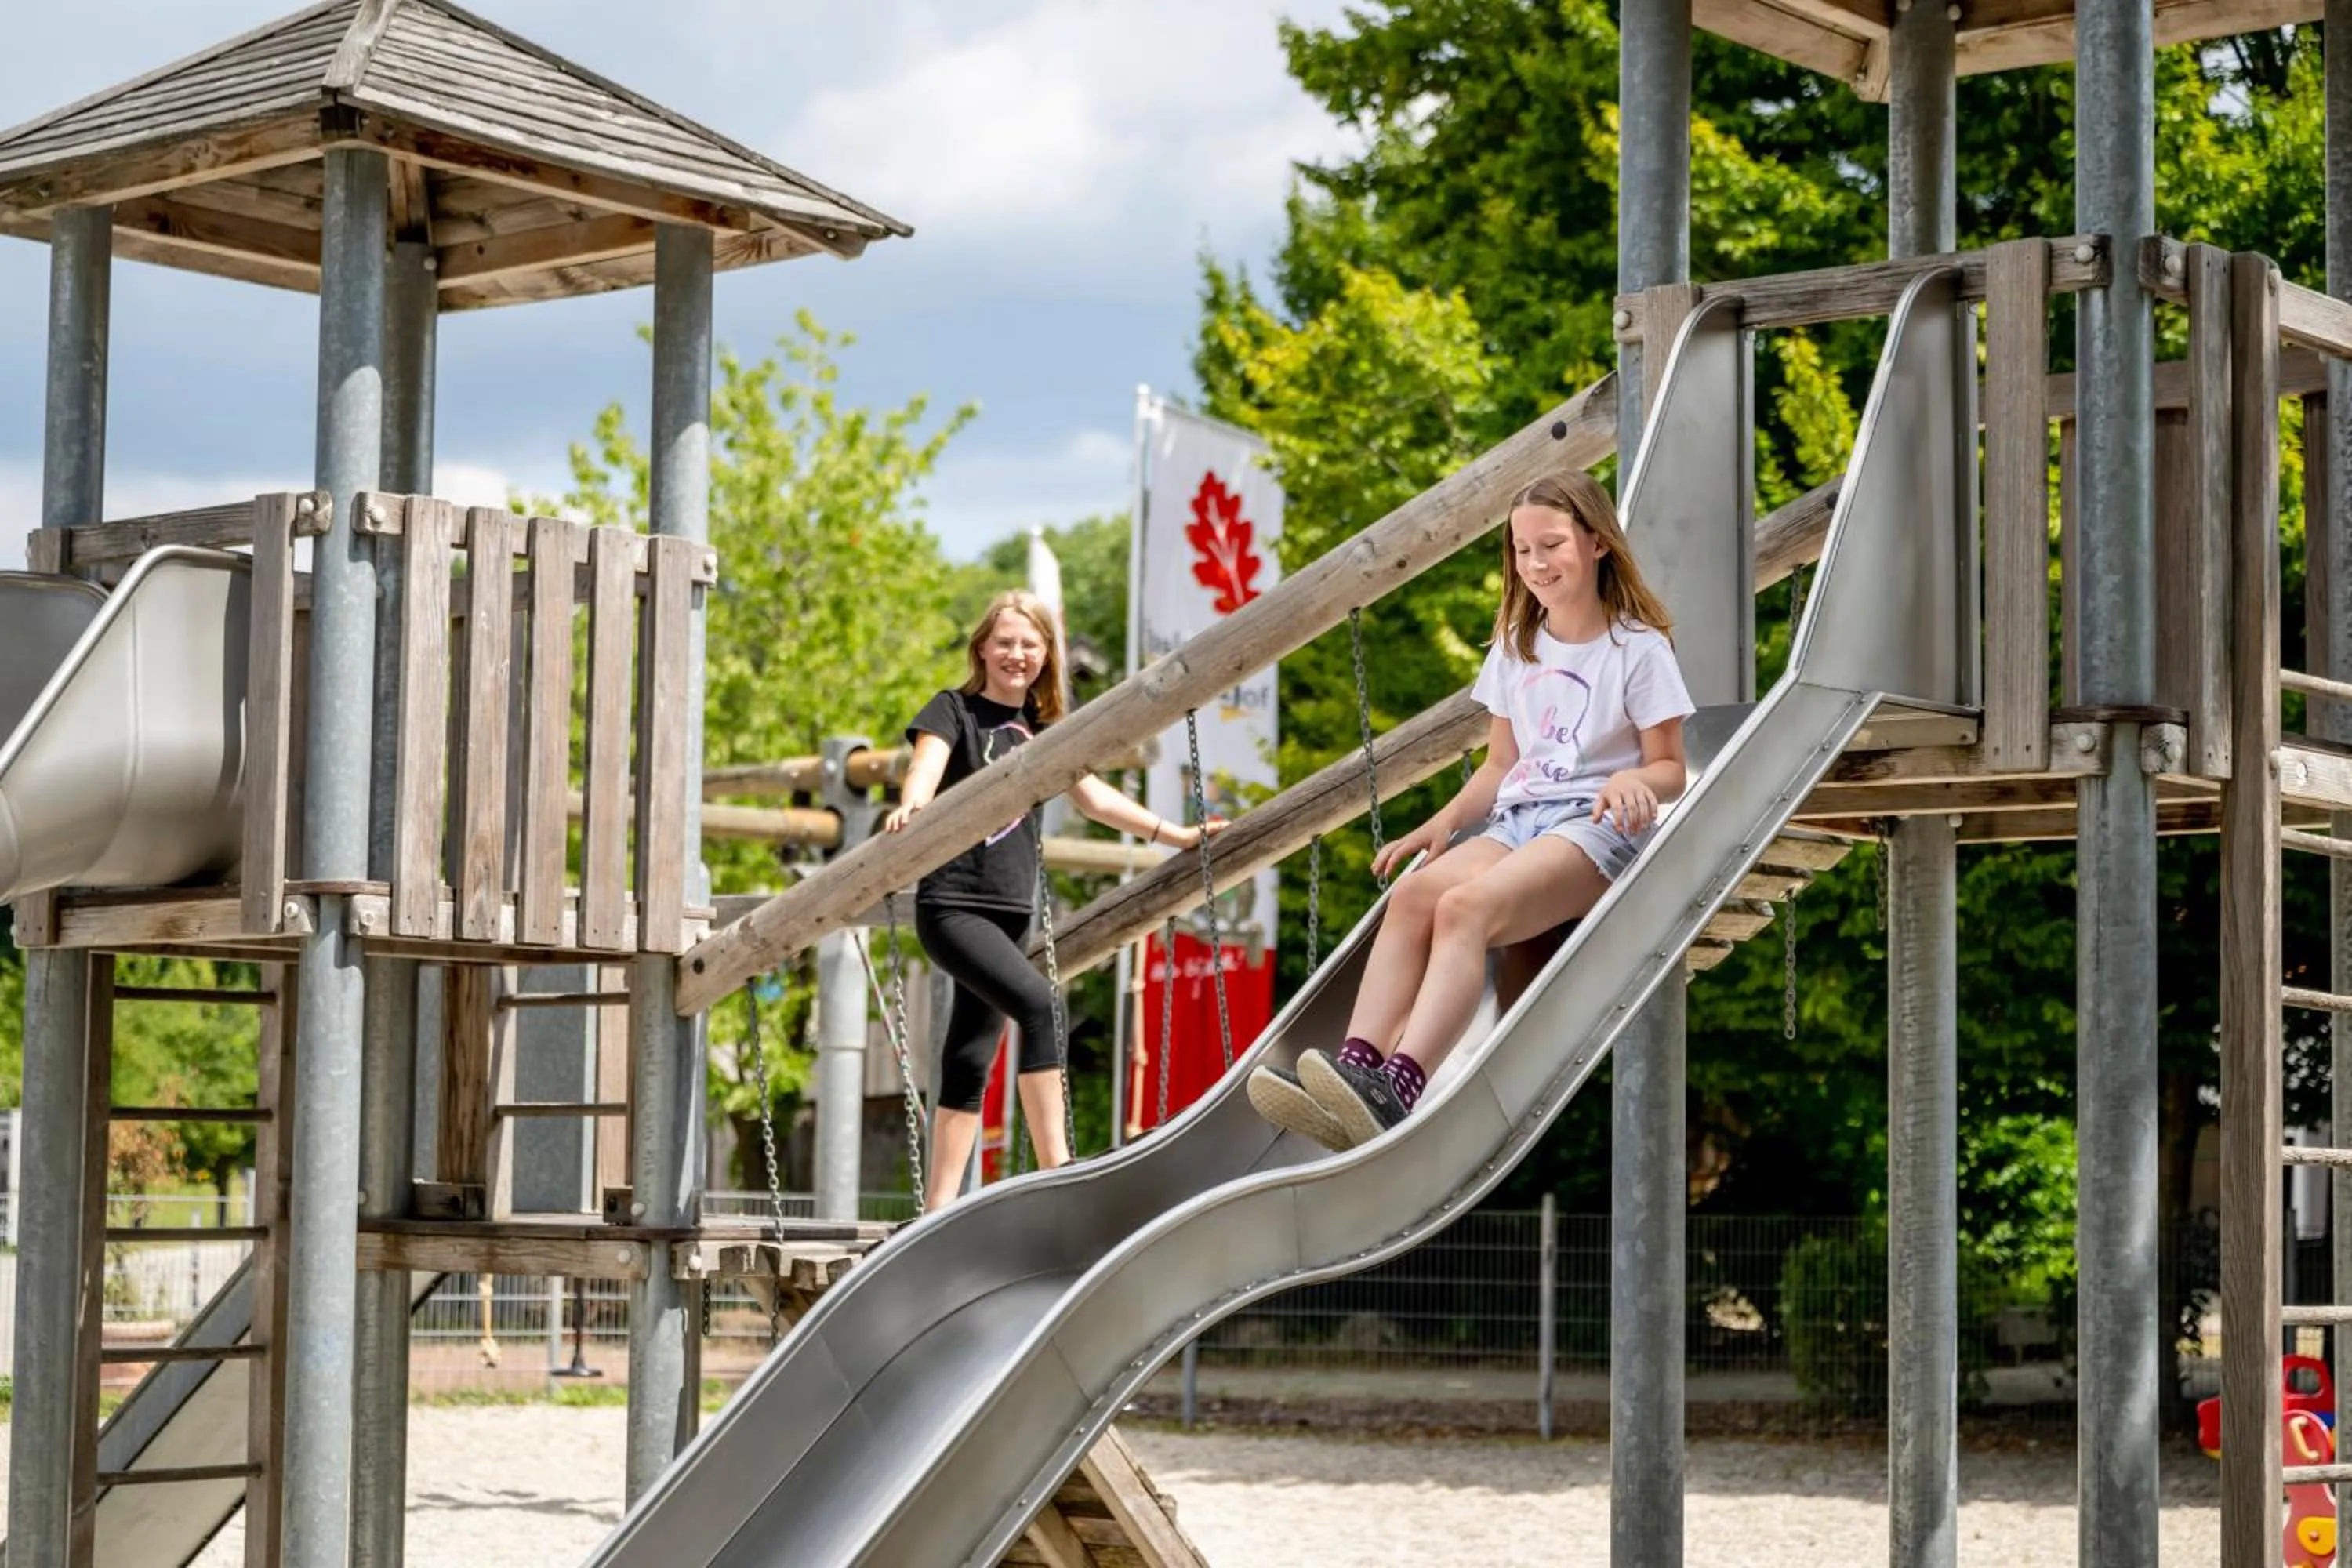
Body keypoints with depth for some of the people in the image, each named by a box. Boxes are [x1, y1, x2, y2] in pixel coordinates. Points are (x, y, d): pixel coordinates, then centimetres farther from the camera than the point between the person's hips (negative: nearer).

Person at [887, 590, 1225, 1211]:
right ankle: (1056, 1167, -27)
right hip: (952, 903, -6)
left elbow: (1095, 797, 22)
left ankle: (938, 1209, 8)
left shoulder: (1042, 729, 15)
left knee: (971, 1063, 5)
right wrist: (910, 809, -43)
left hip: (1010, 911, 6)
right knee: (1037, 1003, -26)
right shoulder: (954, 711, -1)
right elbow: (926, 767, -20)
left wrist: (1179, 835, 24)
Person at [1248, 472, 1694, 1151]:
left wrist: (1632, 779, -20)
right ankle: (1356, 1067, -45)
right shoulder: (1515, 648, 21)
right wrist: (1446, 819, 4)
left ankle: (1397, 1089, -54)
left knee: (1465, 905, -35)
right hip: (1517, 819, 6)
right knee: (1413, 894, -27)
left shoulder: (1639, 649, 3)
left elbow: (1670, 771, 3)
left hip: (1597, 824, -6)